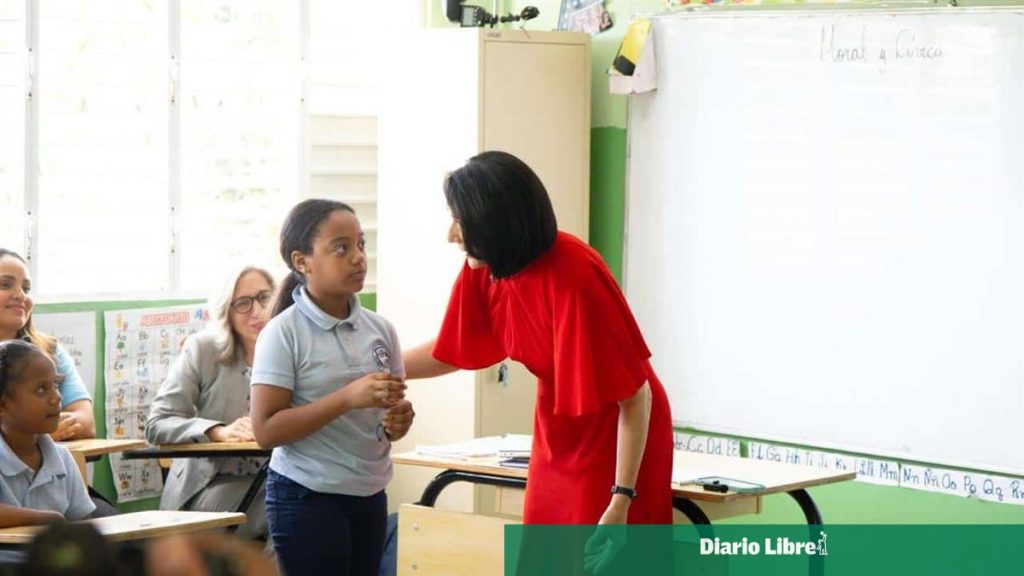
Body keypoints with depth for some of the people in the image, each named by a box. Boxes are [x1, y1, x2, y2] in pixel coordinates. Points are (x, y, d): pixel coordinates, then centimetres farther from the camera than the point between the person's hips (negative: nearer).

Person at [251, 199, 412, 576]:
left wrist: (398, 421, -7)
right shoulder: (284, 333, -11)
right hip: (306, 498, -6)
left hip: (369, 495, 6)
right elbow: (266, 430, -16)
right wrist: (348, 397, -25)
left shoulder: (379, 330, 5)